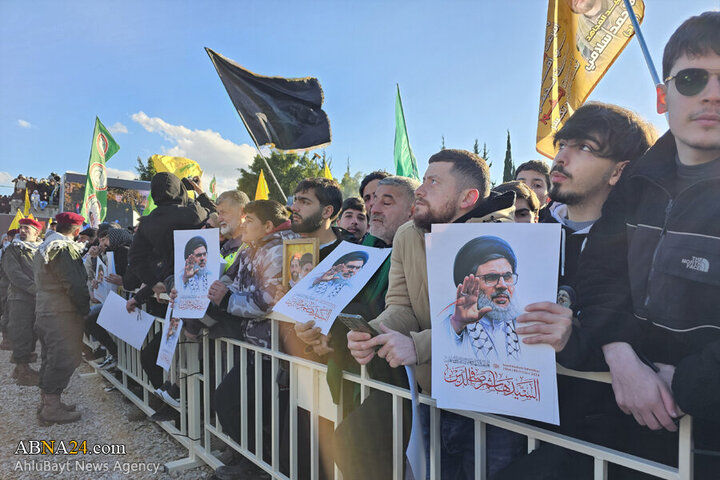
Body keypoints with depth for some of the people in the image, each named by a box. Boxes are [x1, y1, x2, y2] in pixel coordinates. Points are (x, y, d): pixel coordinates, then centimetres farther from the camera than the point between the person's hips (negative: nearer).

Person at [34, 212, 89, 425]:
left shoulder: (44, 248, 16)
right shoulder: (64, 249, -18)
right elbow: (75, 284, -21)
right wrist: (85, 308, -9)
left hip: (45, 311, 11)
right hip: (61, 314, -11)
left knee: (51, 358, 18)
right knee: (64, 358, -5)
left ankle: (47, 401, 28)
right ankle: (52, 409, 1)